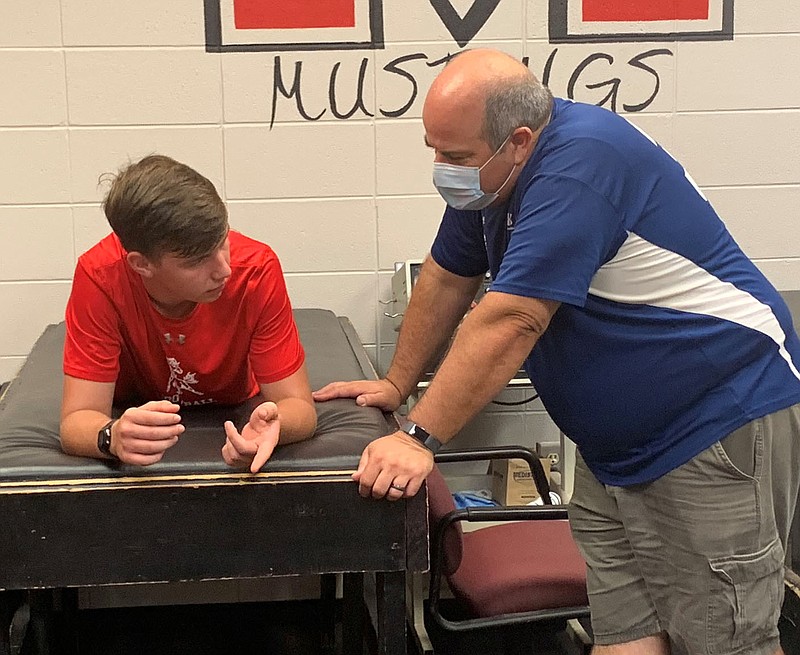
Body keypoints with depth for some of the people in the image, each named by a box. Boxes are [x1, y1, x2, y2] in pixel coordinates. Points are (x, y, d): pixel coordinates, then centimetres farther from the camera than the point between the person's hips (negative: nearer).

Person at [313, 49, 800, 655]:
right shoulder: (492, 171, 4)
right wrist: (396, 384, 16)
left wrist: (418, 438, -26)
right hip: (616, 440, 9)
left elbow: (509, 321, -29)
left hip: (719, 420, -8)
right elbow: (446, 279, 15)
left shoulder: (580, 166, -25)